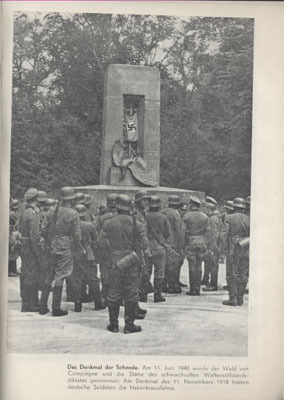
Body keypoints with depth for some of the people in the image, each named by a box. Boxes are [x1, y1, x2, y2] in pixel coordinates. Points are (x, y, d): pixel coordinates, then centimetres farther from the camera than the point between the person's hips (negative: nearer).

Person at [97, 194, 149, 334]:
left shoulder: (108, 223, -4)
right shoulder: (137, 224, -6)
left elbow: (100, 241, -1)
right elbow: (144, 244, -6)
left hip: (115, 261, 1)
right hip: (132, 263, -1)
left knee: (114, 293, 10)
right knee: (131, 294, 6)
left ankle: (113, 324, 16)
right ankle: (129, 324, 9)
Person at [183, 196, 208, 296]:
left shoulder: (187, 216, -8)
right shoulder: (204, 216, 5)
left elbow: (184, 230, -8)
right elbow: (206, 230, 6)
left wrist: (184, 243, 0)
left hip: (190, 242, -4)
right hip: (201, 242, 4)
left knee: (192, 266, -1)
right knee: (199, 266, 8)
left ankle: (193, 289, 1)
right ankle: (198, 289, 10)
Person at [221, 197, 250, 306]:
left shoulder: (229, 218, -3)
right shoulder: (248, 219, 6)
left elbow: (224, 234, -7)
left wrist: (223, 248, -3)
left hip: (233, 249, -3)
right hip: (245, 250, 3)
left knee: (232, 274, 1)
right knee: (243, 275, 8)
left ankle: (233, 298, -2)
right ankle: (240, 298, 12)